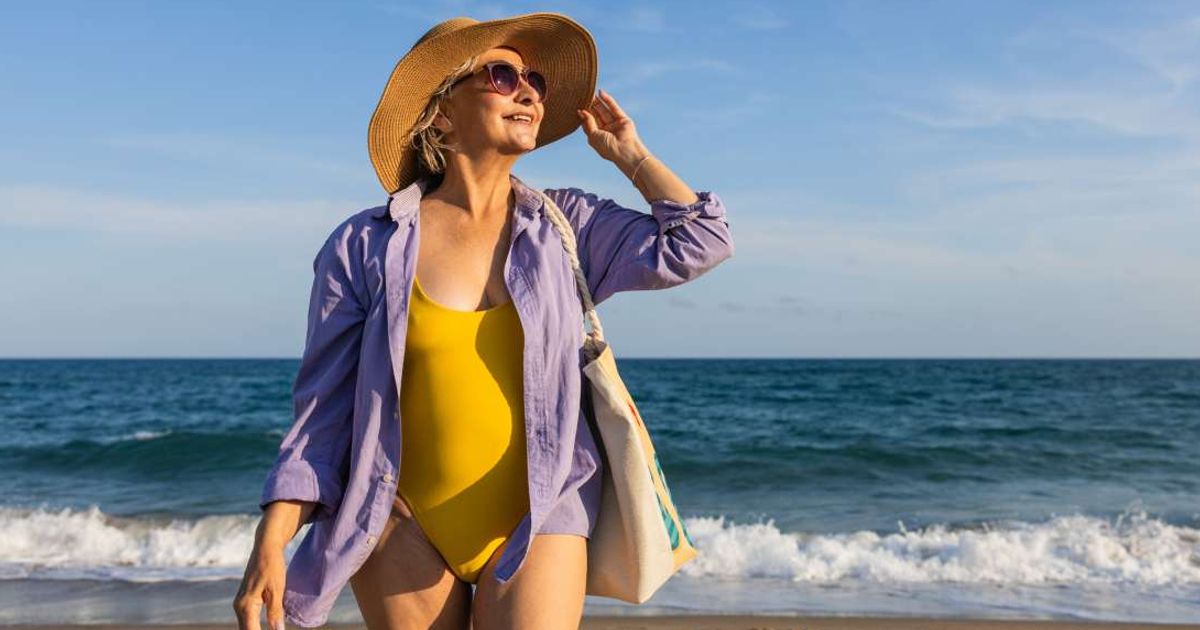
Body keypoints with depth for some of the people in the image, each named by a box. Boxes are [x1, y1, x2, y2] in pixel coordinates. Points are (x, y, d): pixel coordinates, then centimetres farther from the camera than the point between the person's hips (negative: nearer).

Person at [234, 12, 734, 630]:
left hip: (538, 517, 1)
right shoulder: (365, 247, -2)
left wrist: (628, 153, 6)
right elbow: (325, 413, 0)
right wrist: (270, 544, -7)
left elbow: (698, 242, -2)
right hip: (406, 525, 0)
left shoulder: (567, 226, 5)